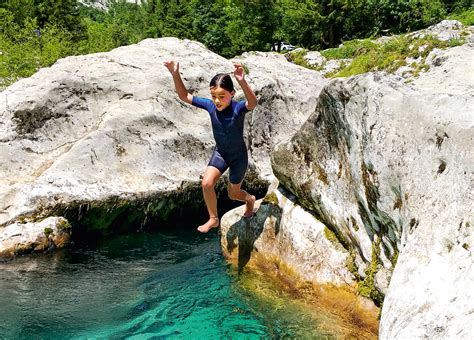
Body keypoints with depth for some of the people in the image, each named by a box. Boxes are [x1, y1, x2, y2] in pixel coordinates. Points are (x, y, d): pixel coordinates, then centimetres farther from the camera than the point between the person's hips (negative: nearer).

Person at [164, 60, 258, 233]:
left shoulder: (238, 108, -31)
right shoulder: (210, 106, -18)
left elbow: (253, 103, -55)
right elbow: (185, 96, -14)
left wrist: (242, 82, -72)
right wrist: (175, 74, -29)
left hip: (239, 156, -3)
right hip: (220, 153, 4)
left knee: (233, 193, 12)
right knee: (206, 183, -15)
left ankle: (250, 199, 49)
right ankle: (213, 219, 7)